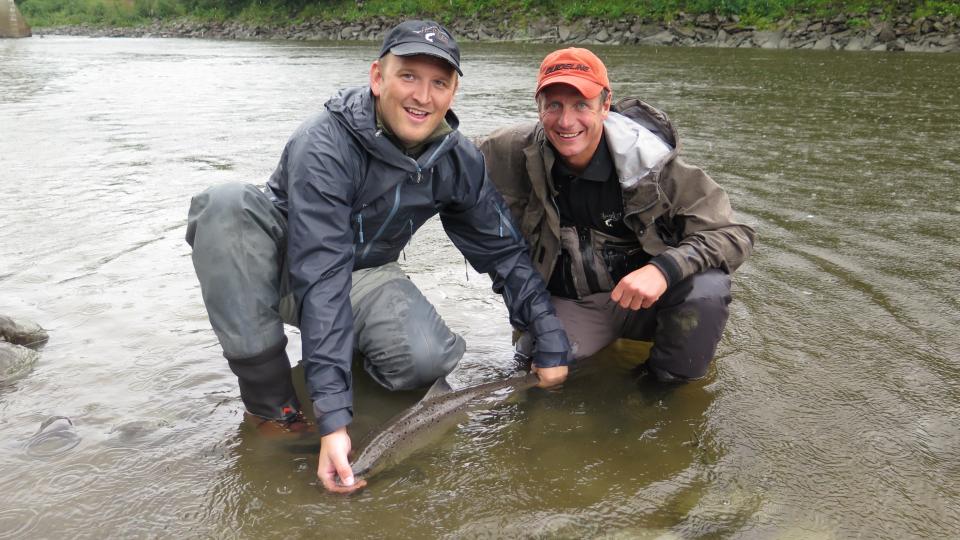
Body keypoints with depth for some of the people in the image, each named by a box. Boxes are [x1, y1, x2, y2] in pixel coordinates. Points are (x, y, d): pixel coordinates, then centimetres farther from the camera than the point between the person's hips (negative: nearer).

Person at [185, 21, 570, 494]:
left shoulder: (459, 160, -13)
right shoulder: (324, 146, -30)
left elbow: (504, 251, -3)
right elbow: (320, 277, -37)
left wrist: (552, 347, -8)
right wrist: (332, 418, -42)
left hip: (364, 273, 3)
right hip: (283, 265, -3)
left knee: (427, 360, -28)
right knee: (226, 204, -35)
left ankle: (347, 343, 9)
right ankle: (270, 397, -25)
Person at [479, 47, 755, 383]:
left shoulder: (648, 159, -19)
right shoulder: (516, 152, -16)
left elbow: (733, 235, -18)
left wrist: (665, 268, -36)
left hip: (646, 295, -1)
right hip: (571, 306, 2)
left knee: (707, 286, -29)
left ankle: (672, 387, -3)